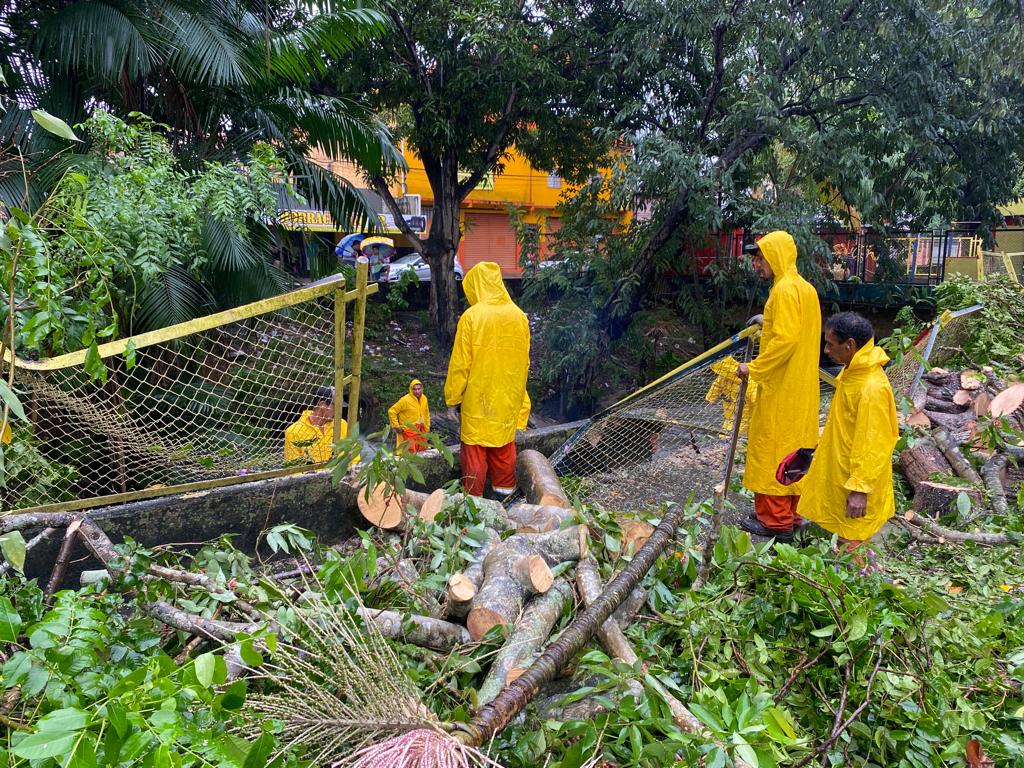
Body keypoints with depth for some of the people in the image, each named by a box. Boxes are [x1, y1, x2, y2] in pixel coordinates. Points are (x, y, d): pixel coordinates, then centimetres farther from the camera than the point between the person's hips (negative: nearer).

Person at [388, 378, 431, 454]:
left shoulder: (424, 399, 2)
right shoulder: (405, 400, -17)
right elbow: (392, 411, -13)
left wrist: (427, 428, 15)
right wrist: (396, 426, -13)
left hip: (421, 432, 6)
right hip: (409, 432, -6)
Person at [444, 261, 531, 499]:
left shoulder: (471, 316, -15)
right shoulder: (519, 316, -2)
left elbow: (460, 363, -12)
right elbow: (524, 361, 7)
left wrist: (452, 399, -3)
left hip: (477, 397, -4)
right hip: (509, 398, 4)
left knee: (474, 448, 7)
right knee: (504, 444, 19)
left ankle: (473, 495, 14)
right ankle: (504, 488, 30)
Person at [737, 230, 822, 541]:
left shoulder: (784, 290, -17)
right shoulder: (805, 288, 14)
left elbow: (785, 340, -24)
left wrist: (753, 368, -17)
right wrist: (769, 324, 15)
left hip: (780, 387, -10)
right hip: (801, 386, 10)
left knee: (771, 448, -2)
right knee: (793, 446, 15)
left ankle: (774, 519, 4)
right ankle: (789, 513, 24)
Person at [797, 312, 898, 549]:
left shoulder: (872, 387, -29)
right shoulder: (853, 372, 2)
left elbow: (873, 446, -27)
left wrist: (859, 488, -24)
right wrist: (823, 444, 24)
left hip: (856, 477, -9)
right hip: (839, 471, 9)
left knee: (852, 543, 4)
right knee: (842, 532, 22)